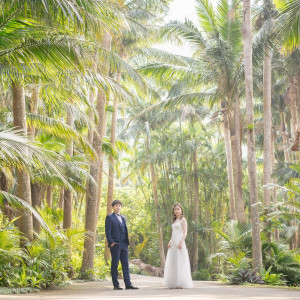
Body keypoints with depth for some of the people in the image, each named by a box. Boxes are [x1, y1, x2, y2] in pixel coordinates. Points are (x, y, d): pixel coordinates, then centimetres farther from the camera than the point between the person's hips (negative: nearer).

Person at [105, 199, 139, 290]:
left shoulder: (123, 218, 21)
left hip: (124, 245, 6)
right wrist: (111, 242, -14)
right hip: (115, 245, -6)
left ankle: (128, 284, 2)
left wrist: (127, 242, 13)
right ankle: (116, 285, 2)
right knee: (115, 265, -2)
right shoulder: (109, 217, 1)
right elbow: (108, 231, -6)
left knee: (126, 265, 3)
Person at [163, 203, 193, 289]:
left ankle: (181, 283, -5)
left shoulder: (183, 220, -3)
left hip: (179, 243, -8)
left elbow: (185, 233, -11)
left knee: (180, 263, -8)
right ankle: (174, 283, 9)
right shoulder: (175, 220, 18)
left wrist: (181, 242, -21)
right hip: (173, 243, 8)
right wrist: (170, 242, 11)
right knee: (172, 263, 6)